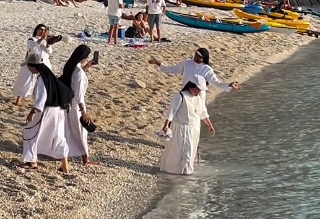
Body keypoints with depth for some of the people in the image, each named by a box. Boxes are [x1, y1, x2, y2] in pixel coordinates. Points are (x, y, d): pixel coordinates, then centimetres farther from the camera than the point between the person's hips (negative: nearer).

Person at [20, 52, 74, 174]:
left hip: (47, 110, -9)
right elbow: (63, 91, 18)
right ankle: (65, 166, 11)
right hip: (57, 109, 9)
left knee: (30, 133, 8)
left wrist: (33, 111, -30)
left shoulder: (41, 78, -17)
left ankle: (32, 161, 16)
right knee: (58, 137, 12)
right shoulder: (48, 75, 11)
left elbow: (41, 97, -26)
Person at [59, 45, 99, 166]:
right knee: (80, 130, 3)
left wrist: (86, 67, 15)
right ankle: (85, 159, 11)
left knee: (68, 128, 24)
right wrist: (83, 112, -30)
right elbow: (79, 93, -30)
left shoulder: (71, 66, -1)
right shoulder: (79, 72, -27)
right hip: (75, 103, -8)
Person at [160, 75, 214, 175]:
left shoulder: (198, 98, 8)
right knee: (178, 150, -1)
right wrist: (166, 125, -27)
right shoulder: (180, 96, -14)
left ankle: (186, 169, 26)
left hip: (194, 129, 7)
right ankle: (175, 169, 13)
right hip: (181, 128, -7)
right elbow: (172, 111, -19)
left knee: (190, 150, 13)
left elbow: (203, 113, 19)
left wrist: (210, 125, 23)